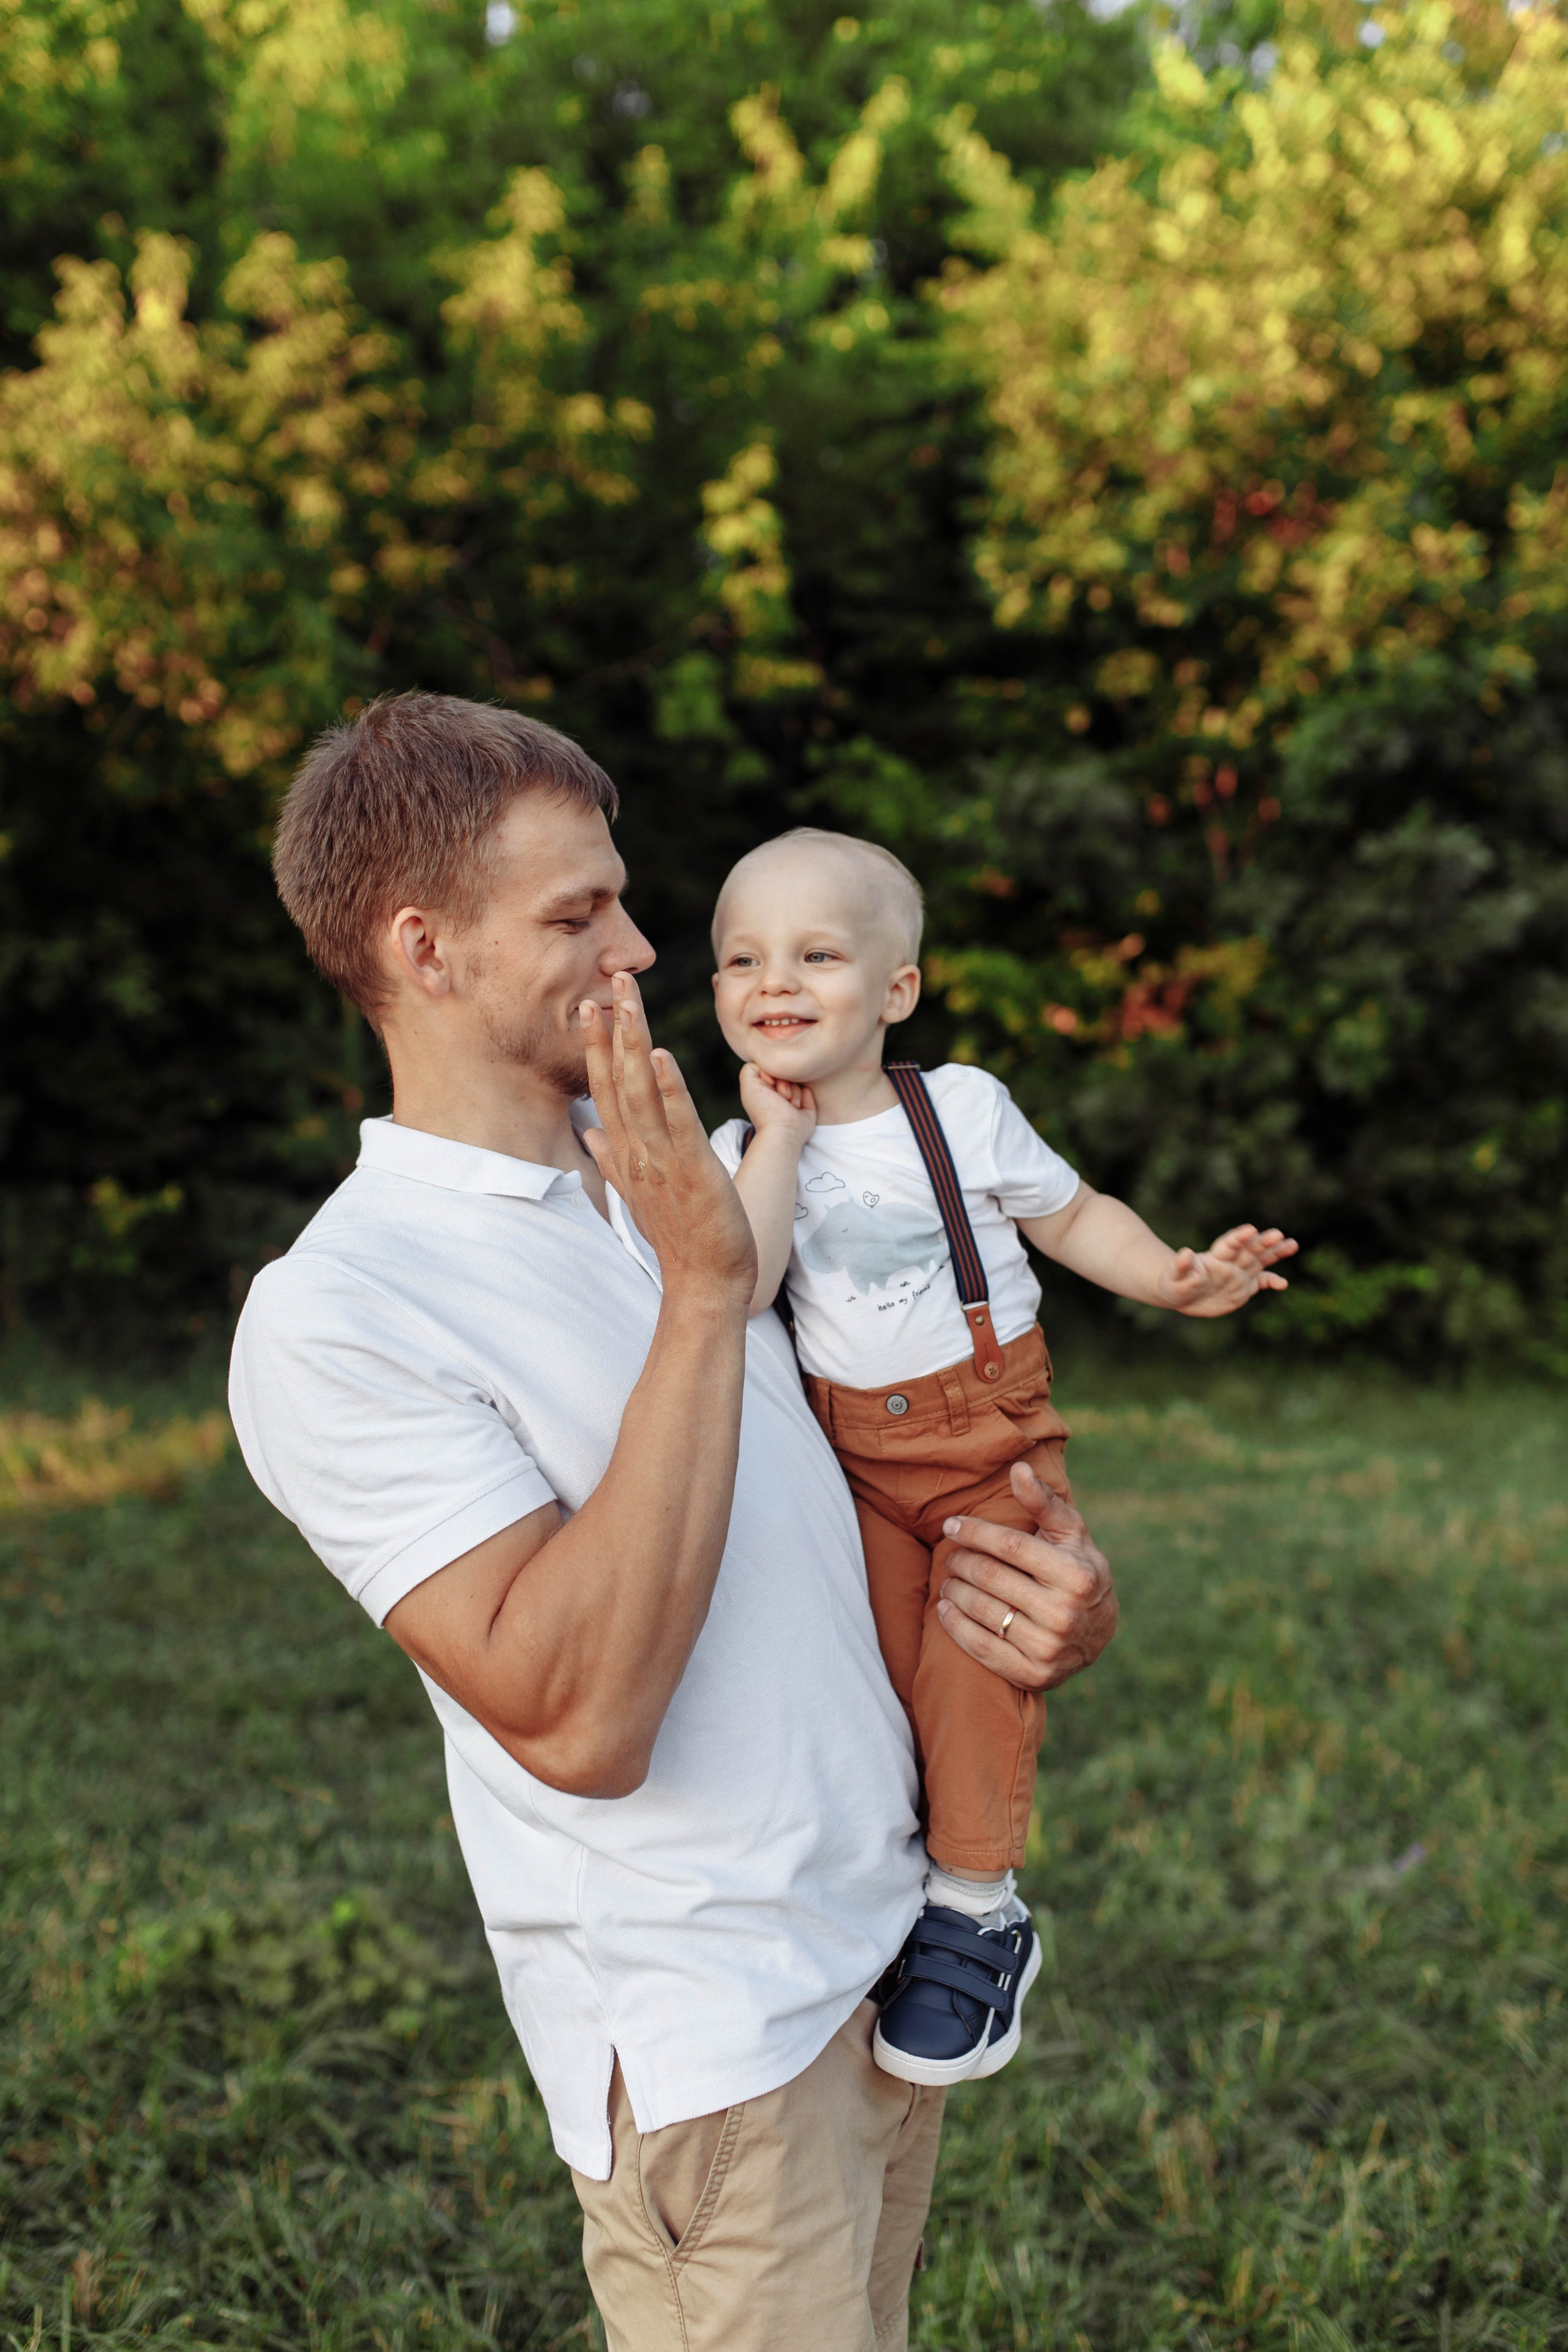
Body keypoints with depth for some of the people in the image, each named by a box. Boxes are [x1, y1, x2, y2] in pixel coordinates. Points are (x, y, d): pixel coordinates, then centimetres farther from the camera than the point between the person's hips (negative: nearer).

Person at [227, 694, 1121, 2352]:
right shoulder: (329, 1315, -19)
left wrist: (1057, 1563, -3)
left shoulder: (678, 1168, 6)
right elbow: (578, 1719, -28)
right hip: (708, 2026, -7)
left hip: (896, 1925, 7)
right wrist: (702, 1292, -27)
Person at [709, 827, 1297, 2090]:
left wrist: (1172, 1276, -9)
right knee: (879, 1680, -1)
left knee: (973, 1662, -16)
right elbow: (737, 1293, -17)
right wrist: (780, 1139, -16)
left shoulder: (963, 1108, -5)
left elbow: (1071, 1216, 7)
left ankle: (977, 1910, 1)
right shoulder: (743, 1150, 0)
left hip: (990, 1434, -2)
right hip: (854, 1453, 3)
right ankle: (897, 1895, 21)